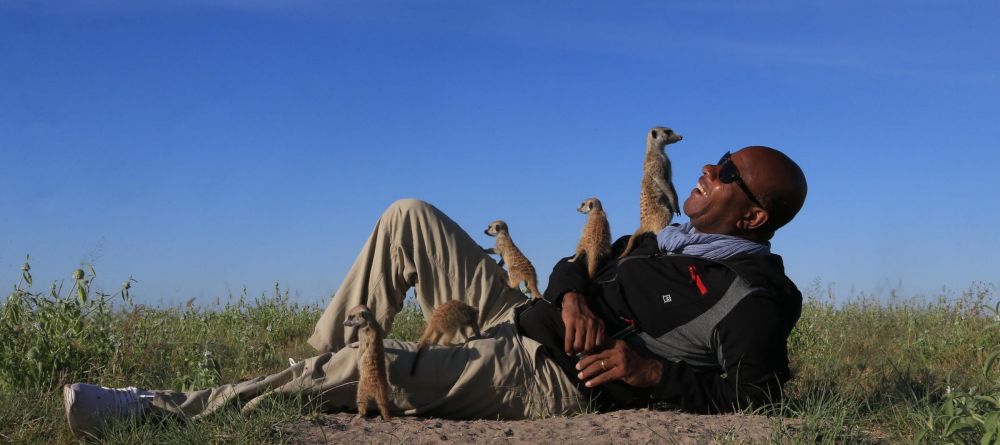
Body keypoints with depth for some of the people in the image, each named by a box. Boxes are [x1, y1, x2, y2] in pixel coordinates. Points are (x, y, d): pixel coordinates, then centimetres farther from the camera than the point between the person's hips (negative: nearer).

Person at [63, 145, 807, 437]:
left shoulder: (752, 298, -8)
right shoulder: (674, 239, 18)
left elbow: (755, 395, -20)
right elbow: (580, 263, 21)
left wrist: (654, 371, -27)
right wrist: (572, 291, -3)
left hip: (551, 378, -9)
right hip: (514, 322, 9)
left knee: (359, 367, -25)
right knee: (408, 216, 5)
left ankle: (161, 409, -14)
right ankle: (320, 364, 6)